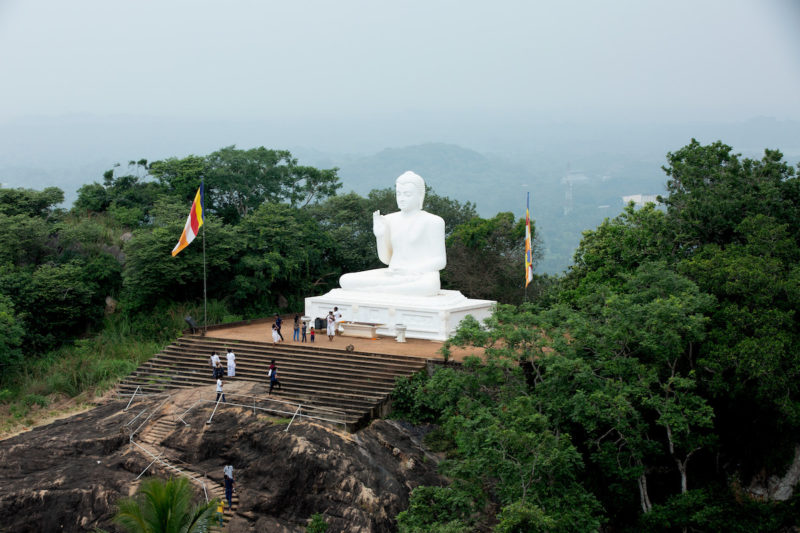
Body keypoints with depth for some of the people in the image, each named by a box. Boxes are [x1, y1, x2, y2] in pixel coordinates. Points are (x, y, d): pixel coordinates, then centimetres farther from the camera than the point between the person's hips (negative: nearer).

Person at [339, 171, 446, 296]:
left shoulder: (432, 221, 0)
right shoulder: (389, 220, 13)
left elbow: (440, 261, -3)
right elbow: (386, 259, 14)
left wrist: (412, 270, -17)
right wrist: (380, 236, -5)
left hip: (421, 276, -4)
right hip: (392, 275, 4)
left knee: (429, 285, -43)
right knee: (345, 280, -15)